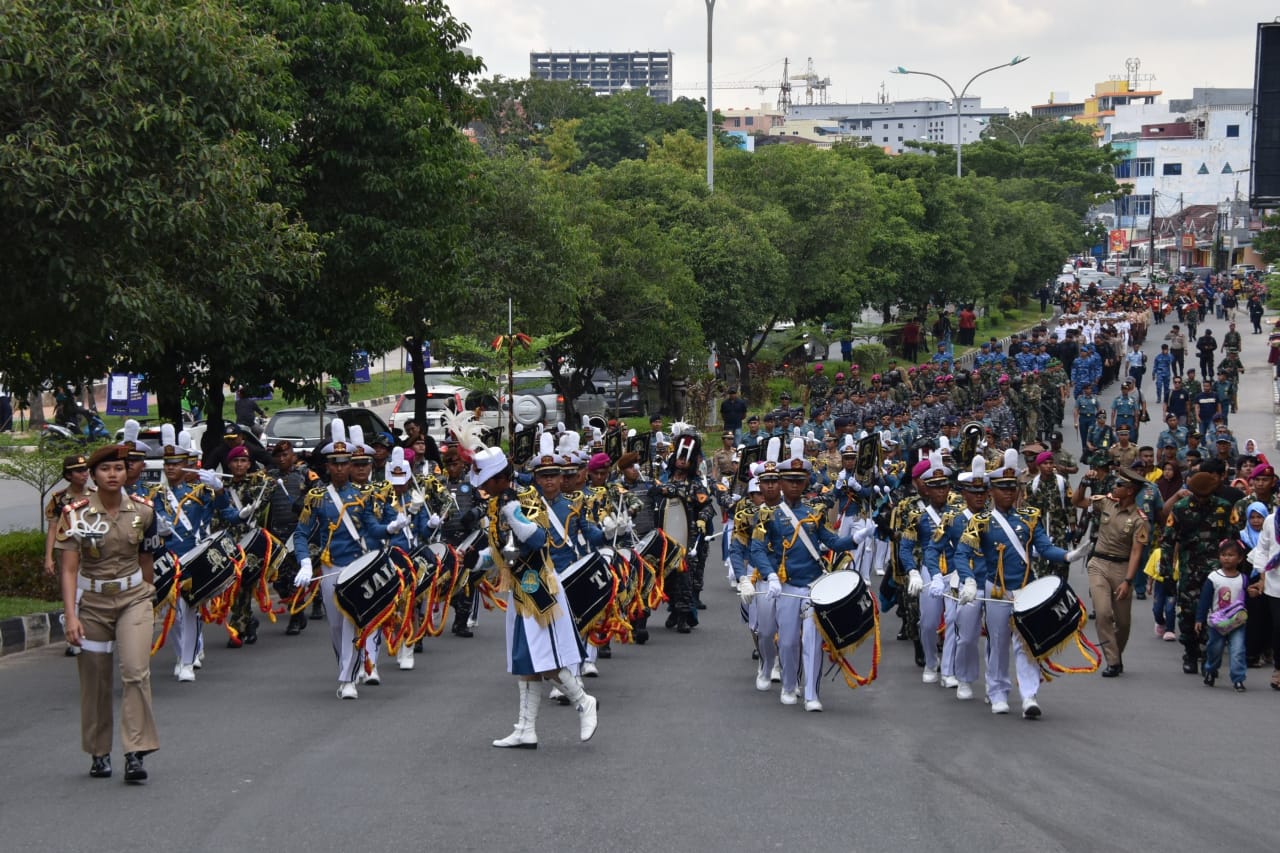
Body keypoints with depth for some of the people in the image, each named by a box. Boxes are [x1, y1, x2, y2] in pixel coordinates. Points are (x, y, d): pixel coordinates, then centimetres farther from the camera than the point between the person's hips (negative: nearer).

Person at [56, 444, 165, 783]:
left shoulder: (142, 510, -1)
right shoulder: (76, 513, -9)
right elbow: (69, 569, -11)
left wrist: (148, 597, 20)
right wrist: (70, 615, -19)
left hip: (134, 599, 1)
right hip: (92, 602, -1)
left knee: (136, 671, -16)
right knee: (95, 681, 7)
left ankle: (136, 754, -15)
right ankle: (99, 754, 23)